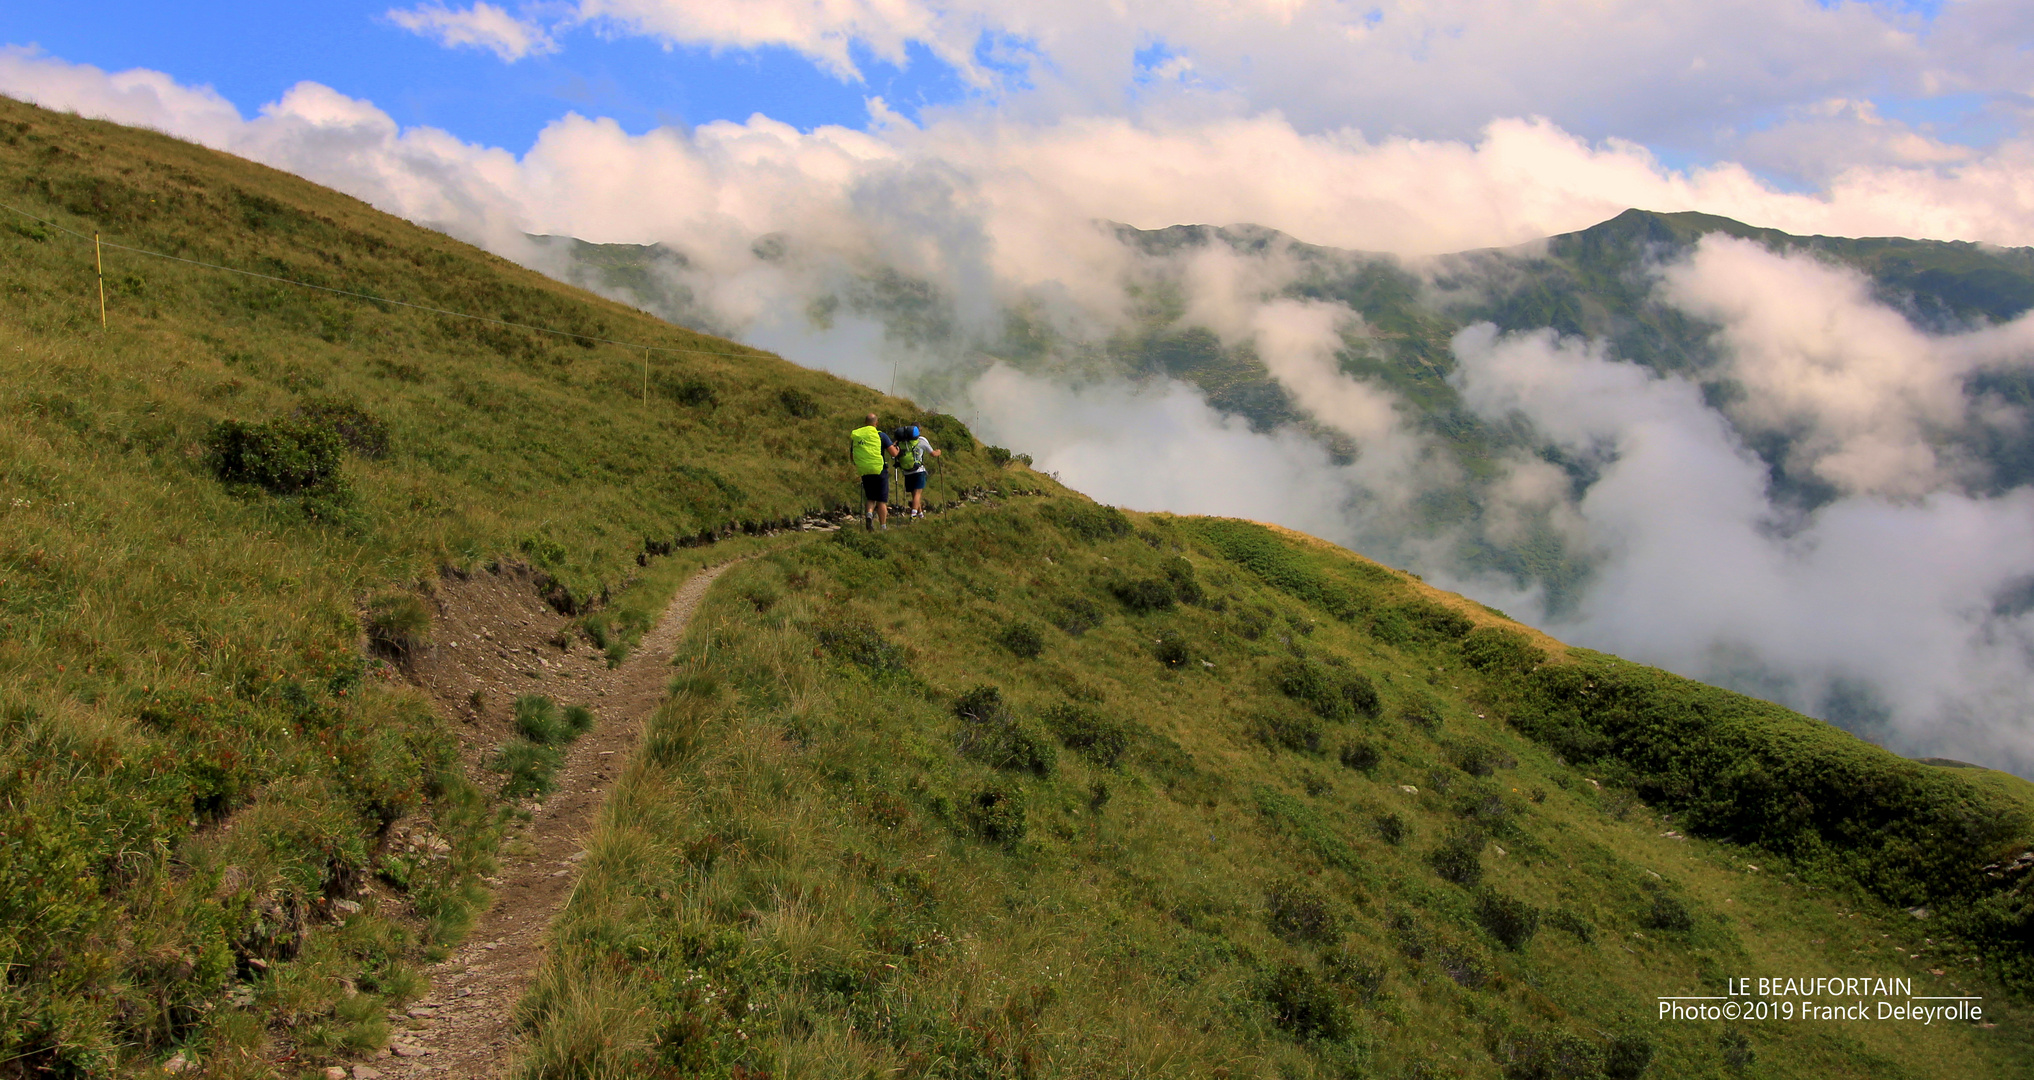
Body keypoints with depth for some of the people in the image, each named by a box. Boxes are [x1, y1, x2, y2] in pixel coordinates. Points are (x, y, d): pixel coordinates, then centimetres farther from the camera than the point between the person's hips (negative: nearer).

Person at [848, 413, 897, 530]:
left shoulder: (855, 435, 8)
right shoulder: (881, 435, -5)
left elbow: (851, 458, 16)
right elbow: (894, 453, -8)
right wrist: (897, 449, 14)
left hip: (864, 473, 3)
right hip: (880, 471, -3)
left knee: (870, 498, 18)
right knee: (882, 501, 4)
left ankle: (868, 514, -11)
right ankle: (883, 527, 3)